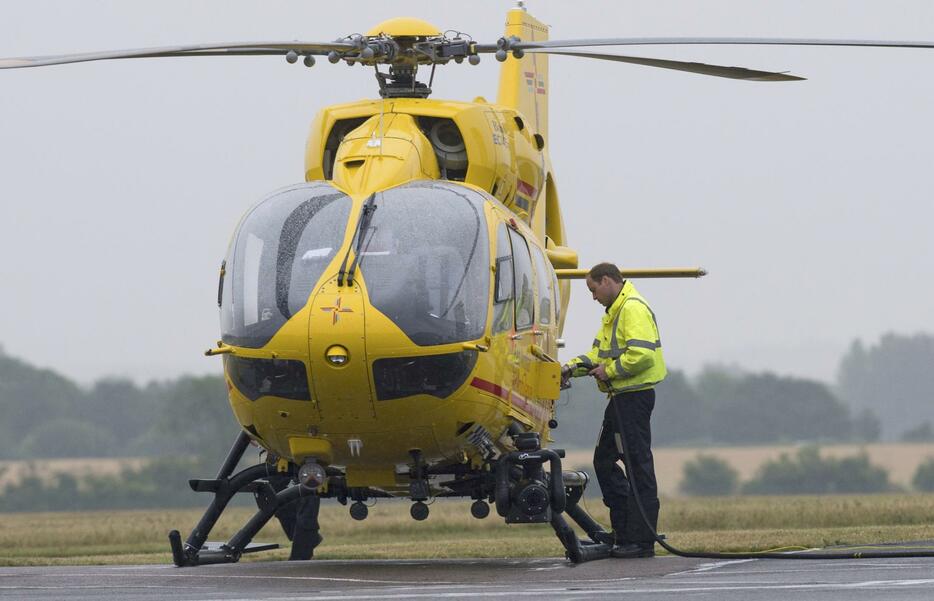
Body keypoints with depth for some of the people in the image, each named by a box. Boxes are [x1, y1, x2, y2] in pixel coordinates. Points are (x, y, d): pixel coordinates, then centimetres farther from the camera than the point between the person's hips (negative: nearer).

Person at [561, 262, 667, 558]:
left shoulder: (634, 309, -14)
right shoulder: (614, 312, 21)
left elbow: (642, 354, -25)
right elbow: (600, 352, 22)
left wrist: (609, 371, -15)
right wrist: (572, 367, 7)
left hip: (635, 397, -11)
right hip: (621, 398, 11)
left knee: (638, 466, -8)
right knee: (604, 461, 15)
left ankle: (641, 540, -7)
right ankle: (624, 531, 18)